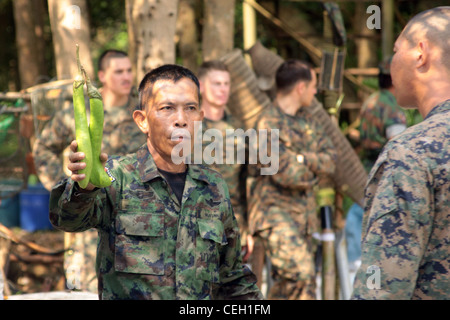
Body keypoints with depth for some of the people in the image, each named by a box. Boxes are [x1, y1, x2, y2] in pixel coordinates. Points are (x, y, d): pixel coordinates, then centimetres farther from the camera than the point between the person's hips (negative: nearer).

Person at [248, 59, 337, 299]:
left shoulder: (306, 119, 12)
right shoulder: (269, 125, -14)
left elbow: (331, 160, 5)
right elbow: (289, 174, -20)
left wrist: (304, 159, -13)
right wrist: (315, 170, -1)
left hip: (304, 213, 8)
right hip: (276, 212, -8)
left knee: (287, 282, 9)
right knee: (301, 273, -20)